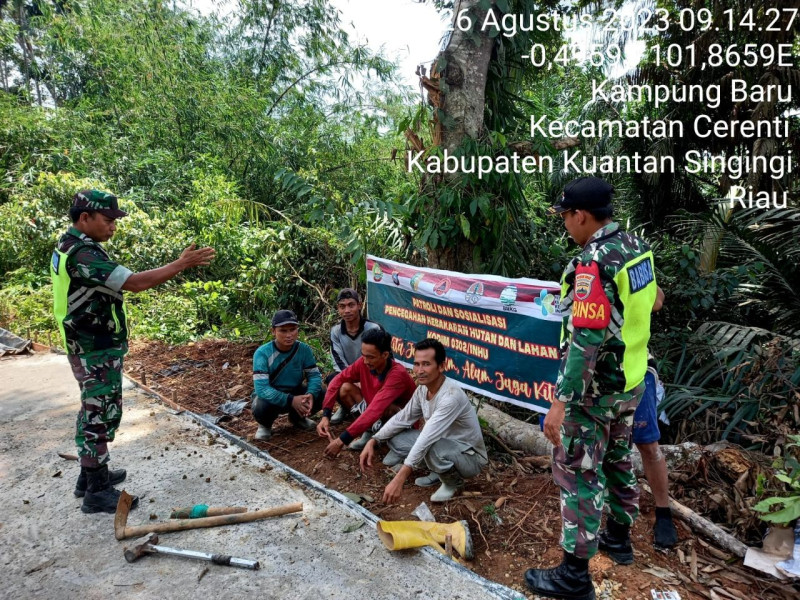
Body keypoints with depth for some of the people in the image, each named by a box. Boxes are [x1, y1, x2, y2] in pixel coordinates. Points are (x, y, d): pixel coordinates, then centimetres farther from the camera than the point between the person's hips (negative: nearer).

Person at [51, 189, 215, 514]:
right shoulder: (82, 253, -24)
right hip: (96, 351, -10)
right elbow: (134, 282, -30)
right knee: (101, 414, -2)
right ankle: (96, 492, 9)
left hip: (89, 346, 10)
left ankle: (91, 475, 33)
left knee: (93, 411, 19)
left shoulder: (69, 245, 10)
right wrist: (181, 264, -26)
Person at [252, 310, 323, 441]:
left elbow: (314, 375, -13)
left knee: (319, 395, -22)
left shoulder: (304, 349, -14)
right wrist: (290, 400, -40)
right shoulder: (262, 353, -25)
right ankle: (265, 425, 3)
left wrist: (310, 394, -36)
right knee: (261, 408, -36)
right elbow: (261, 388, -31)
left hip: (295, 393, 4)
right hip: (270, 396, -3)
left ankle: (298, 417, 11)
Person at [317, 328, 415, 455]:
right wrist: (325, 416, -21)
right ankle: (372, 430, -7)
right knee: (345, 388, -13)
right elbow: (338, 380, -8)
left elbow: (375, 410, -41)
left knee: (387, 409, -40)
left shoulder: (397, 374, -34)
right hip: (377, 417, 6)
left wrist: (342, 440, -43)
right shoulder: (364, 362, -17)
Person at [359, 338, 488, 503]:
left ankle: (454, 482, -5)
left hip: (470, 457, -7)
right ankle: (440, 471, 10)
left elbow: (426, 439, -41)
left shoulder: (451, 396, -33)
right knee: (395, 438, -4)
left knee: (431, 448, -38)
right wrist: (373, 441, -10)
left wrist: (400, 479, -47)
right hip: (444, 445, 8)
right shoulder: (423, 388, -7)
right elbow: (402, 418, 4)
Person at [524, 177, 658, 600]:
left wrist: (561, 402, -26)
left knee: (577, 473, 2)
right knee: (617, 458, 25)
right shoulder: (637, 247, 3)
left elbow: (585, 340, -29)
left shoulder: (593, 263, -25)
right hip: (630, 379, 9)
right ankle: (619, 533, 44)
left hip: (596, 388, -9)